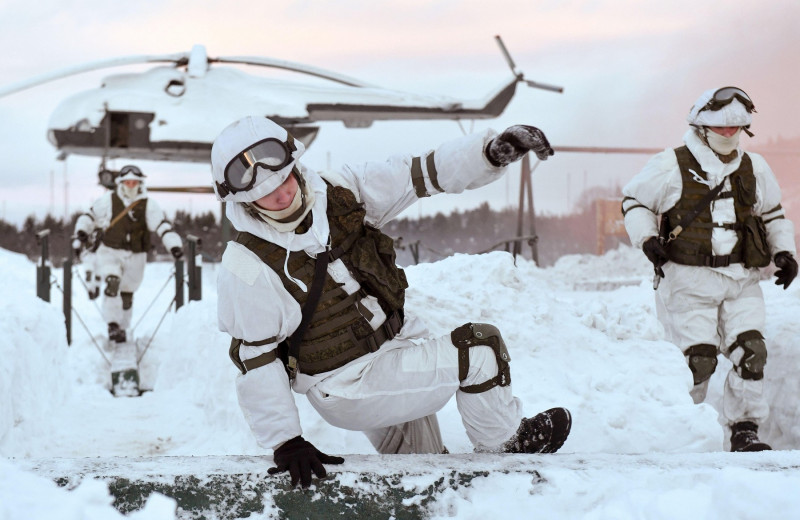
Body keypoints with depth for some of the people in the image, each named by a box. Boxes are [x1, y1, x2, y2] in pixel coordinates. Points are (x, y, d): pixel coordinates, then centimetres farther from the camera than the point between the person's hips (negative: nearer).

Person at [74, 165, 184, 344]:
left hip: (135, 257, 1)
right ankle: (113, 324, -19)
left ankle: (122, 327, 32)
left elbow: (162, 225, -14)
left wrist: (174, 245, -28)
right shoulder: (108, 201, -3)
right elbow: (90, 215, 8)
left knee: (126, 296, 11)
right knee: (112, 283, -26)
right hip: (109, 252, -1)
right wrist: (82, 230, -11)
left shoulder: (148, 205, -5)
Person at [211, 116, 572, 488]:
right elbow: (255, 360, -16)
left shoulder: (337, 193, -8)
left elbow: (420, 174, -8)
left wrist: (491, 151, -22)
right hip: (348, 388, -6)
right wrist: (284, 442, -18)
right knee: (479, 352, -10)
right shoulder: (246, 269, -21)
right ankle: (505, 444, 14)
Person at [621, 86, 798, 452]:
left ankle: (745, 430, 2)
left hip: (741, 280, 4)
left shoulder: (754, 169, 12)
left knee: (751, 351, -9)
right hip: (689, 280, -4)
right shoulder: (671, 167, -2)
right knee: (698, 358, -10)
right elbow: (634, 200, 9)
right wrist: (646, 239, -6)